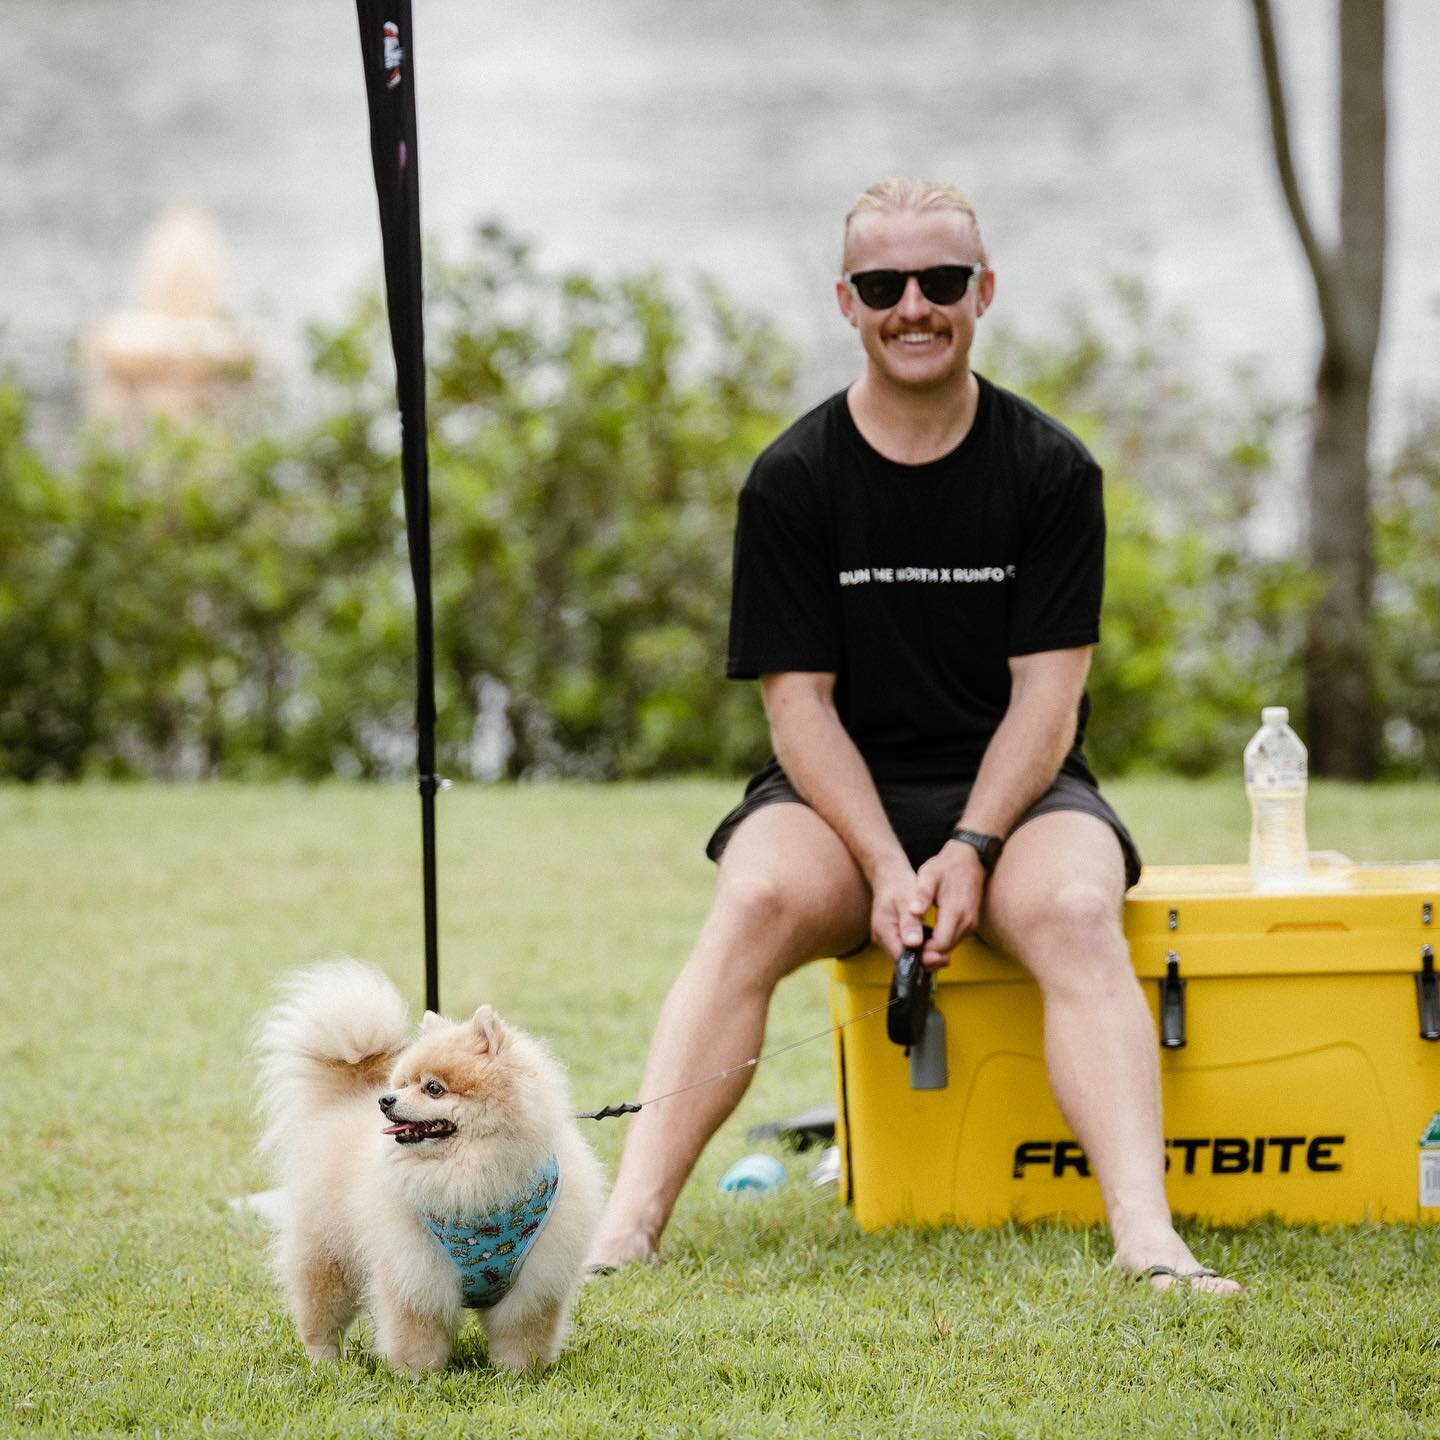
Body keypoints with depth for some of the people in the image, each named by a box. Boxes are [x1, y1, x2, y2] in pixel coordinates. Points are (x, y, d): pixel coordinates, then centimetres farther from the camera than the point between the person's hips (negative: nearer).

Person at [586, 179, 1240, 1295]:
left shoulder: (1052, 471, 2)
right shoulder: (794, 480, 1)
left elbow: (1046, 694, -2)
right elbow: (800, 700, -3)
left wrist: (971, 850, -18)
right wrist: (885, 867, -18)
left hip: (1012, 789, 0)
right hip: (838, 794, 0)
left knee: (1072, 909, -33)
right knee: (760, 900, -33)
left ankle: (1148, 1241, -48)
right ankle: (627, 1230, -42)